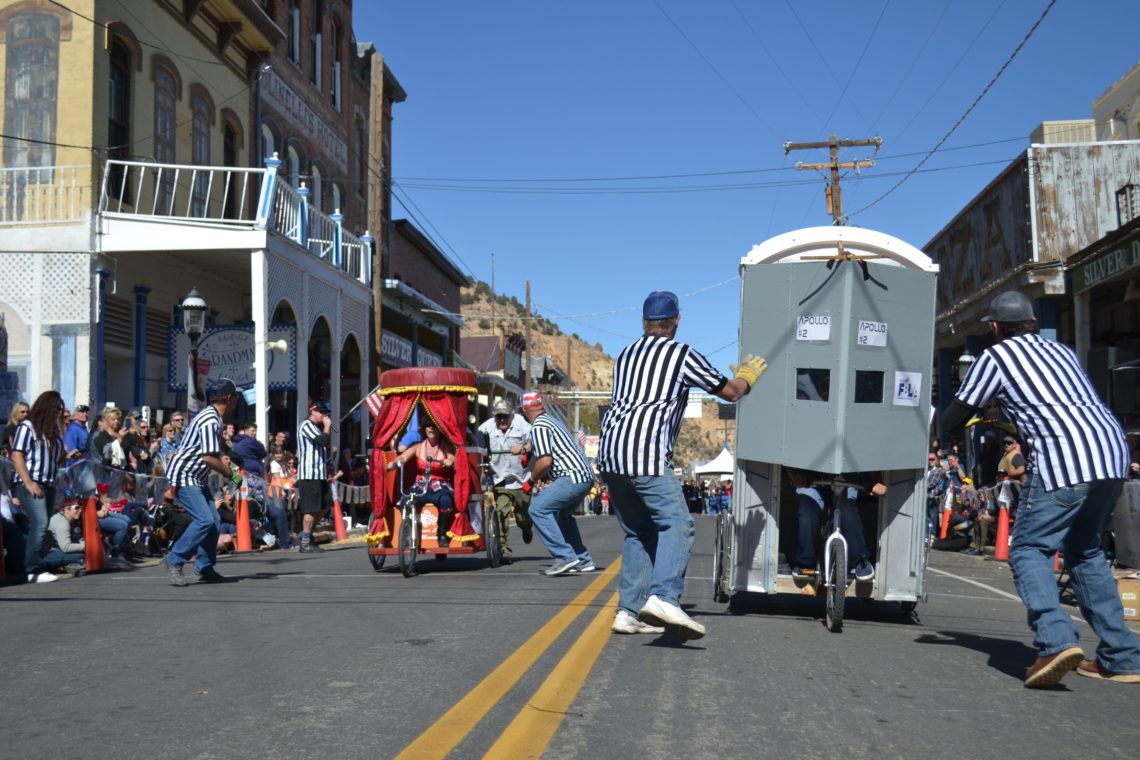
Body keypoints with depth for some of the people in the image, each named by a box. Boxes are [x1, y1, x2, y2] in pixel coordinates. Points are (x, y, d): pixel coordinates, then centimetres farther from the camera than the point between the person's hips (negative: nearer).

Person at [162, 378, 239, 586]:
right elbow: (208, 458, -23)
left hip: (196, 479, 10)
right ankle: (174, 561, -8)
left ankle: (205, 567, 12)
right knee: (204, 519, -18)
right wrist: (230, 474, -13)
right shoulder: (209, 420, -20)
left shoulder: (213, 418, 12)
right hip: (184, 477, -10)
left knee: (214, 520, 4)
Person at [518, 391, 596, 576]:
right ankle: (583, 561, 23)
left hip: (573, 476, -10)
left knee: (538, 509, -12)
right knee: (562, 514, 25)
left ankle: (565, 557, -18)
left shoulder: (538, 427, -8)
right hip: (587, 477, 10)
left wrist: (532, 478, -1)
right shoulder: (552, 421, 21)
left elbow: (545, 461, -17)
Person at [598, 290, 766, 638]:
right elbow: (729, 392, 12)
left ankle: (629, 611, 7)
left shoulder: (626, 355, 23)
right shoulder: (682, 355, 4)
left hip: (610, 453, 7)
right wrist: (746, 376, 34)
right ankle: (663, 598, -32)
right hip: (646, 454, -7)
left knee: (638, 533, 13)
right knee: (677, 525, -12)